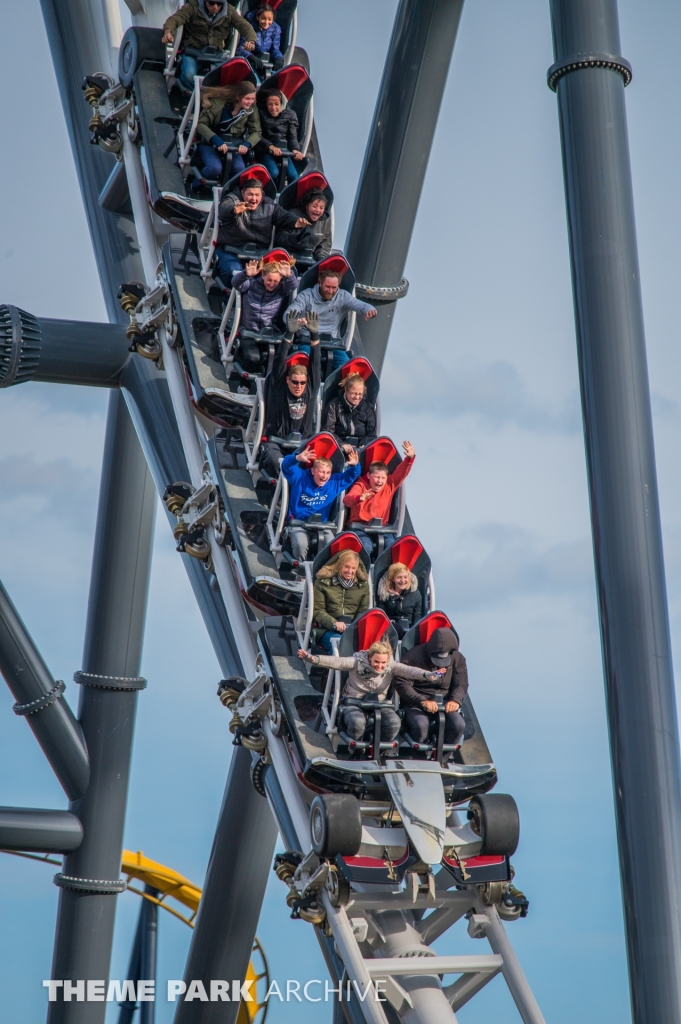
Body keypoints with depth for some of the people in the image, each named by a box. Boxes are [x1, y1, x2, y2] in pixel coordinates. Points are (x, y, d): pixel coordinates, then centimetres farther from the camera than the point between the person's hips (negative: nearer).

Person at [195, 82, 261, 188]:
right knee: (215, 168, -31)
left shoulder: (252, 110, -7)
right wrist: (217, 141, -33)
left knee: (239, 169, -26)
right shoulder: (218, 103, -18)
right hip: (209, 143, -3)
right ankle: (197, 184, 1)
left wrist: (247, 144, -26)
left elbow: (257, 132, -3)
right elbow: (201, 123, -19)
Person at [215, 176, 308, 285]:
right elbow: (224, 208, -28)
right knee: (234, 273, -31)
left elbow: (284, 215, -6)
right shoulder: (233, 200, -4)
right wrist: (235, 210, -55)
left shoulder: (268, 206, 9)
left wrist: (296, 222, -32)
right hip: (231, 250, -4)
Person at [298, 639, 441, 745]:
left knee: (394, 723, -28)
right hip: (354, 702, -2)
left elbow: (408, 670, -16)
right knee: (358, 722, -36)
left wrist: (427, 675, -37)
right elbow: (335, 662, -17)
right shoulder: (358, 662, -7)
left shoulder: (391, 666, 0)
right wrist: (312, 658, -34)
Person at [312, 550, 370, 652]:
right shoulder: (323, 582, 3)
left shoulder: (363, 585, 12)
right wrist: (334, 623, -19)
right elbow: (317, 611, 0)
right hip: (327, 629, -2)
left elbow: (363, 611, 13)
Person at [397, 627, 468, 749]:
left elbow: (461, 684, 6)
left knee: (458, 725, -25)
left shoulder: (457, 658, 3)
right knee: (420, 726, -35)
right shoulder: (414, 656, -9)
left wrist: (455, 700, -16)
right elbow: (402, 685, -14)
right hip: (417, 702, -3)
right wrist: (422, 701, -27)